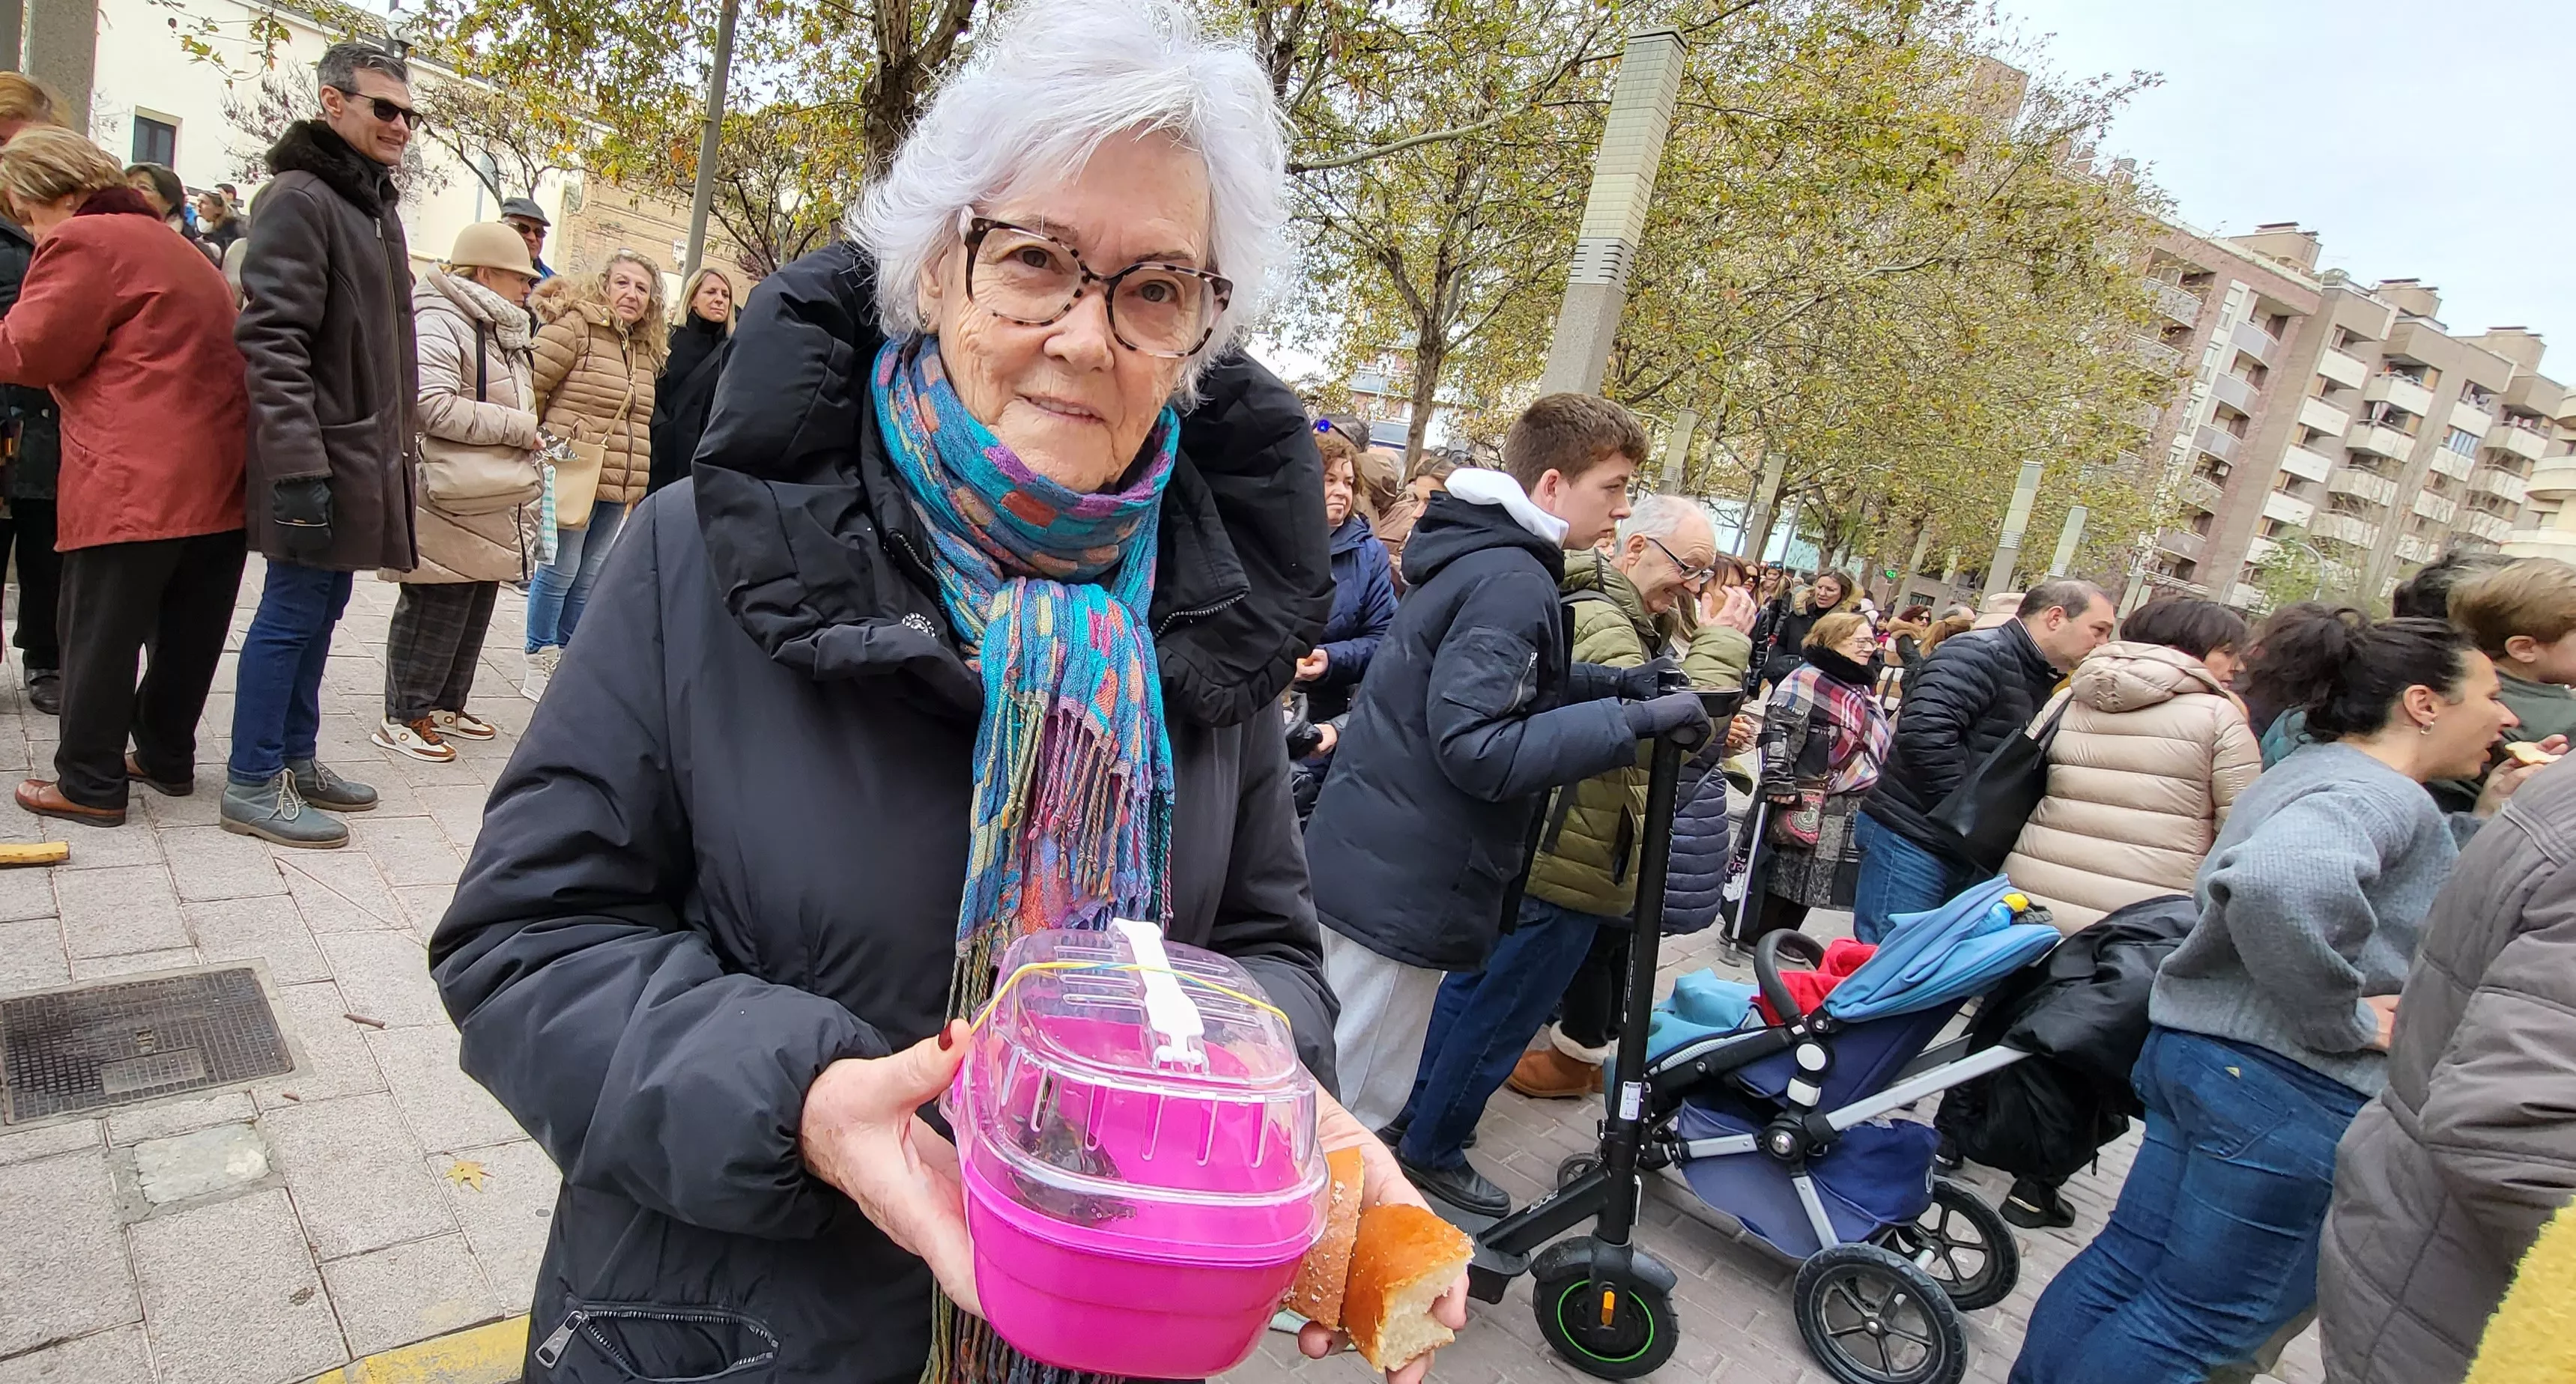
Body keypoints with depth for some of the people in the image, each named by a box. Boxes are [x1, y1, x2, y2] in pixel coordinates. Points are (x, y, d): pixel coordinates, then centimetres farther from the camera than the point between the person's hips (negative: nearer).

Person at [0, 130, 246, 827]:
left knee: (100, 635, 0)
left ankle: (90, 784, 6)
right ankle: (167, 757, 25)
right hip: (218, 474, 9)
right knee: (187, 631, 14)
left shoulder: (84, 242, -6)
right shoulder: (171, 246, 22)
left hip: (134, 482, -8)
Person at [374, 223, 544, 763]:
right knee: (435, 611, -2)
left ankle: (446, 705, 27)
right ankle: (405, 716, 8)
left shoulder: (503, 330, 19)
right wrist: (518, 427, -18)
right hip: (454, 502, -10)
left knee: (475, 610, 15)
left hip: (495, 505, 10)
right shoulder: (440, 322, -13)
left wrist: (527, 437, 17)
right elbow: (433, 405, -24)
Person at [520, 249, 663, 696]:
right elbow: (531, 386, -11)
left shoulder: (647, 349, 14)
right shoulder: (574, 328, -8)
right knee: (560, 569, -1)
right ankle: (538, 663, 13)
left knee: (590, 577, 13)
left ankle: (566, 657, 25)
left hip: (619, 485, 7)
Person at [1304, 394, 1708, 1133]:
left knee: (1326, 1089, 22)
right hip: (1401, 891, -10)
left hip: (1370, 867, 10)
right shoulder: (1514, 582, -19)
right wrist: (1629, 721, -23)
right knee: (1354, 1108, 3)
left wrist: (1605, 680, 9)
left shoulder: (1475, 557, 12)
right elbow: (1476, 747, -26)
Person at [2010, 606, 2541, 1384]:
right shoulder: (2380, 794, -16)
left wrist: (2485, 821, 15)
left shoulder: (2318, 772, 16)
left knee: (2127, 1262, 17)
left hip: (2203, 1050, 10)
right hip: (2291, 1086, -10)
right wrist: (2344, 1022, -25)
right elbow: (2282, 883, -39)